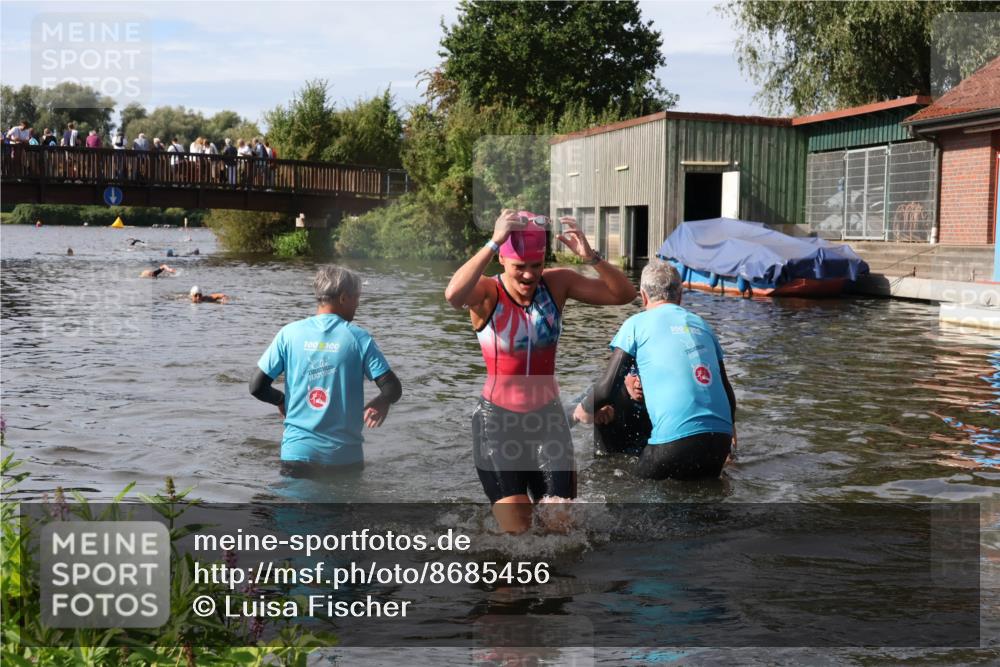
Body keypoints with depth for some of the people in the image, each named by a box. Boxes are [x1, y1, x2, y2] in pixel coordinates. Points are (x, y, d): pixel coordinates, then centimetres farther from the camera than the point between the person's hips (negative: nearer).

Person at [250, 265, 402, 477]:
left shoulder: (289, 333, 0)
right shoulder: (358, 337, -3)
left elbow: (257, 387, 0)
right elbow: (393, 390, -6)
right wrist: (380, 402, 16)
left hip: (297, 452, 1)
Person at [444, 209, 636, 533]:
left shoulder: (557, 283, -2)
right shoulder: (487, 292, -13)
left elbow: (624, 294, -6)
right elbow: (453, 295, -37)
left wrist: (591, 257, -22)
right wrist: (494, 242, -37)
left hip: (548, 416, 3)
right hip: (498, 420, -3)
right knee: (516, 528, -4)